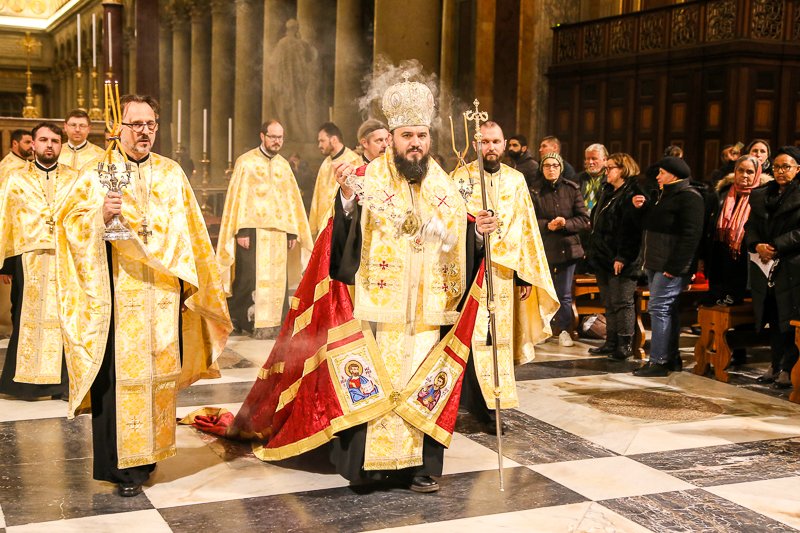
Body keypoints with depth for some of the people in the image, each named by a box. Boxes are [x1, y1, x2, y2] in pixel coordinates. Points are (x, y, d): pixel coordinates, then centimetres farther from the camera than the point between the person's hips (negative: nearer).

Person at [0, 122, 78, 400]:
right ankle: (25, 380, 10)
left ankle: (61, 382, 6)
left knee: (62, 319, 0)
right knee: (27, 318, 2)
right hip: (28, 259, 0)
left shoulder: (75, 179, 11)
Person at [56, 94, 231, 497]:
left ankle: (149, 448, 22)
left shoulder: (172, 174, 11)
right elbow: (71, 223, -8)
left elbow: (189, 233, 13)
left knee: (158, 369, 7)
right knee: (119, 372, -4)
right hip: (118, 296, -3)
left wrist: (188, 282, 8)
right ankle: (121, 464, 5)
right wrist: (101, 215, -26)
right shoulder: (97, 173, 1)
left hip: (162, 295, 4)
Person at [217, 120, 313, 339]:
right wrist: (241, 230, -13)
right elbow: (238, 196, -5)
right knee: (250, 277, -6)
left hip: (278, 231, 5)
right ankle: (238, 319, 7)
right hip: (253, 229, -5)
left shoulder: (283, 164, 14)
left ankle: (271, 324, 9)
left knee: (276, 278, 3)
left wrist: (292, 232, 8)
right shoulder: (246, 162, 0)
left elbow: (291, 198, 15)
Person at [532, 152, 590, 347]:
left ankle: (564, 329, 18)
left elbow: (584, 219, 1)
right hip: (544, 249, -1)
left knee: (565, 293, 4)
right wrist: (547, 225, -19)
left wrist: (566, 223, -15)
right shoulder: (536, 192, -1)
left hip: (568, 247, 1)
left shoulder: (572, 189, 2)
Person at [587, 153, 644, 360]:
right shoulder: (607, 191, 17)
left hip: (621, 261, -9)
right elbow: (596, 222, 23)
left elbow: (631, 229, -20)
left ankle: (625, 345, 5)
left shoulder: (632, 193, -13)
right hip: (603, 258, 9)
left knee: (621, 302, -3)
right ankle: (611, 343, 21)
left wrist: (622, 257, -22)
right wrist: (593, 249, 17)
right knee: (609, 303, 13)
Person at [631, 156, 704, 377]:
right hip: (656, 263, 10)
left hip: (671, 266, -10)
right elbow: (654, 224, 26)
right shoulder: (665, 195, 20)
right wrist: (643, 207, 8)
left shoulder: (689, 197, -13)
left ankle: (659, 361, -8)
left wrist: (675, 266, -24)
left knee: (659, 308, -11)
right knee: (667, 310, 13)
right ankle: (671, 357, 20)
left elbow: (690, 235, -20)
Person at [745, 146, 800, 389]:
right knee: (773, 318, 10)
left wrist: (776, 247, -15)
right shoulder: (761, 195, 14)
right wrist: (757, 246, -7)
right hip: (766, 266, 5)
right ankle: (776, 365, 19)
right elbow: (750, 225, 12)